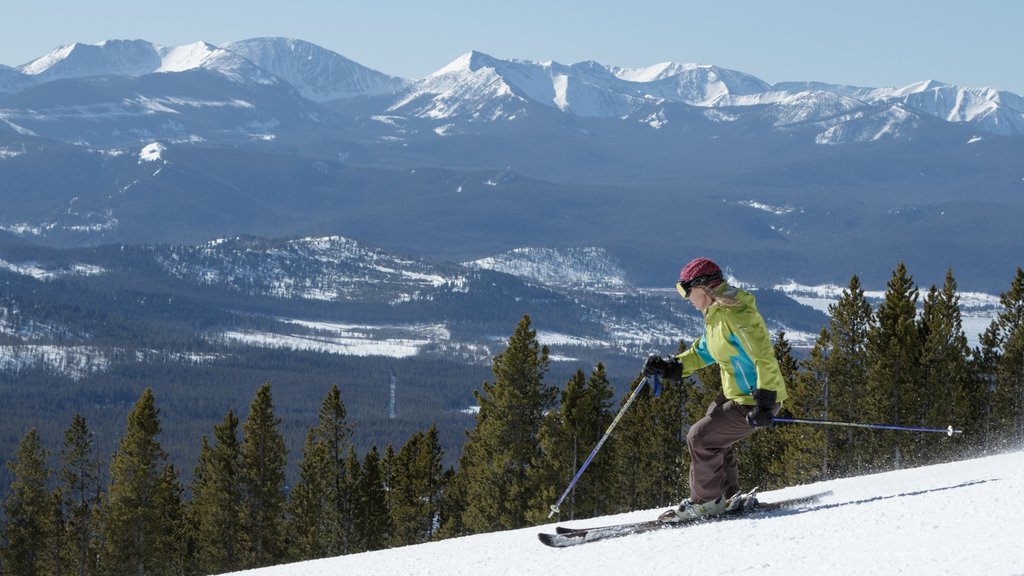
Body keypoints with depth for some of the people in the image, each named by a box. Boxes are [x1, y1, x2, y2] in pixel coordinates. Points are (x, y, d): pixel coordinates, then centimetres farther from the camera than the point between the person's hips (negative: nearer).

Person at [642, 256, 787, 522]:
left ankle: (707, 501, 5)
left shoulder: (737, 316, -25)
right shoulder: (716, 314, 8)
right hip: (733, 394, 11)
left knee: (701, 438, -10)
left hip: (753, 401, -11)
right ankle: (727, 495, 32)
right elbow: (703, 352, 21)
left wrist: (764, 404, -32)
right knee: (714, 436, 22)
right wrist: (670, 367, 7)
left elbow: (765, 360, -29)